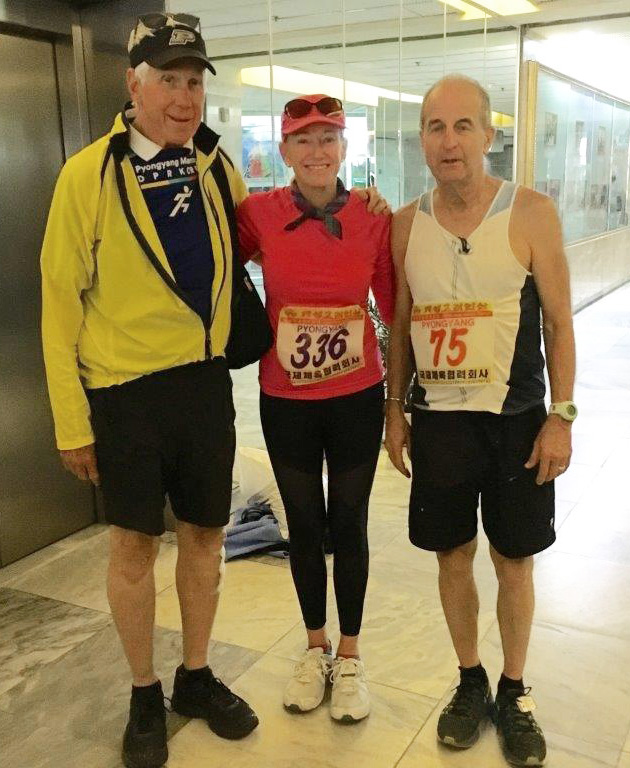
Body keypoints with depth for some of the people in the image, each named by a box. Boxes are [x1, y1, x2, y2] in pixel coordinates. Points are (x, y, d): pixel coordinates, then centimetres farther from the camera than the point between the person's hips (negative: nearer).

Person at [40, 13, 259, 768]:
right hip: (125, 390, -4)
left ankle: (196, 676, 36)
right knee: (134, 543, 9)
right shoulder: (88, 174, -10)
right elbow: (61, 303, -8)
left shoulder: (218, 168, 2)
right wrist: (71, 420, -8)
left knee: (204, 535, 14)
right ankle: (144, 695, 31)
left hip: (206, 381, 4)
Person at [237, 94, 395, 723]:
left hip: (357, 397, 0)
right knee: (303, 524, 14)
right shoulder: (258, 214, -8)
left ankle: (349, 657, 32)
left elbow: (395, 304, 1)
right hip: (285, 400, 1)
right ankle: (315, 648, 37)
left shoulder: (373, 218, -6)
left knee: (348, 524, 11)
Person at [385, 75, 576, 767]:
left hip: (517, 421, -2)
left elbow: (558, 322, -4)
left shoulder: (531, 214, -8)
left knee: (514, 561, 10)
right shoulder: (406, 224, 1)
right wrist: (395, 409, 7)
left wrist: (561, 416, -8)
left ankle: (514, 694, 31)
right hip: (437, 420, 2)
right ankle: (470, 681, 34)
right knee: (452, 555, 12)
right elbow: (400, 323, 8)